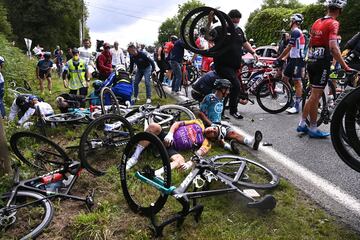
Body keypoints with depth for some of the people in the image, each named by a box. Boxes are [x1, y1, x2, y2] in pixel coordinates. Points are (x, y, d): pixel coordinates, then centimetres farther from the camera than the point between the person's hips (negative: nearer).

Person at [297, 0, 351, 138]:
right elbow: (333, 47, -20)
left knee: (314, 95, 15)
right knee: (316, 96, -3)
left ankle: (302, 124, 19)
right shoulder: (333, 23, -9)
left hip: (312, 61, 8)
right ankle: (313, 129, 6)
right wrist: (345, 66, -18)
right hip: (323, 62, -7)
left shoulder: (317, 22, 14)